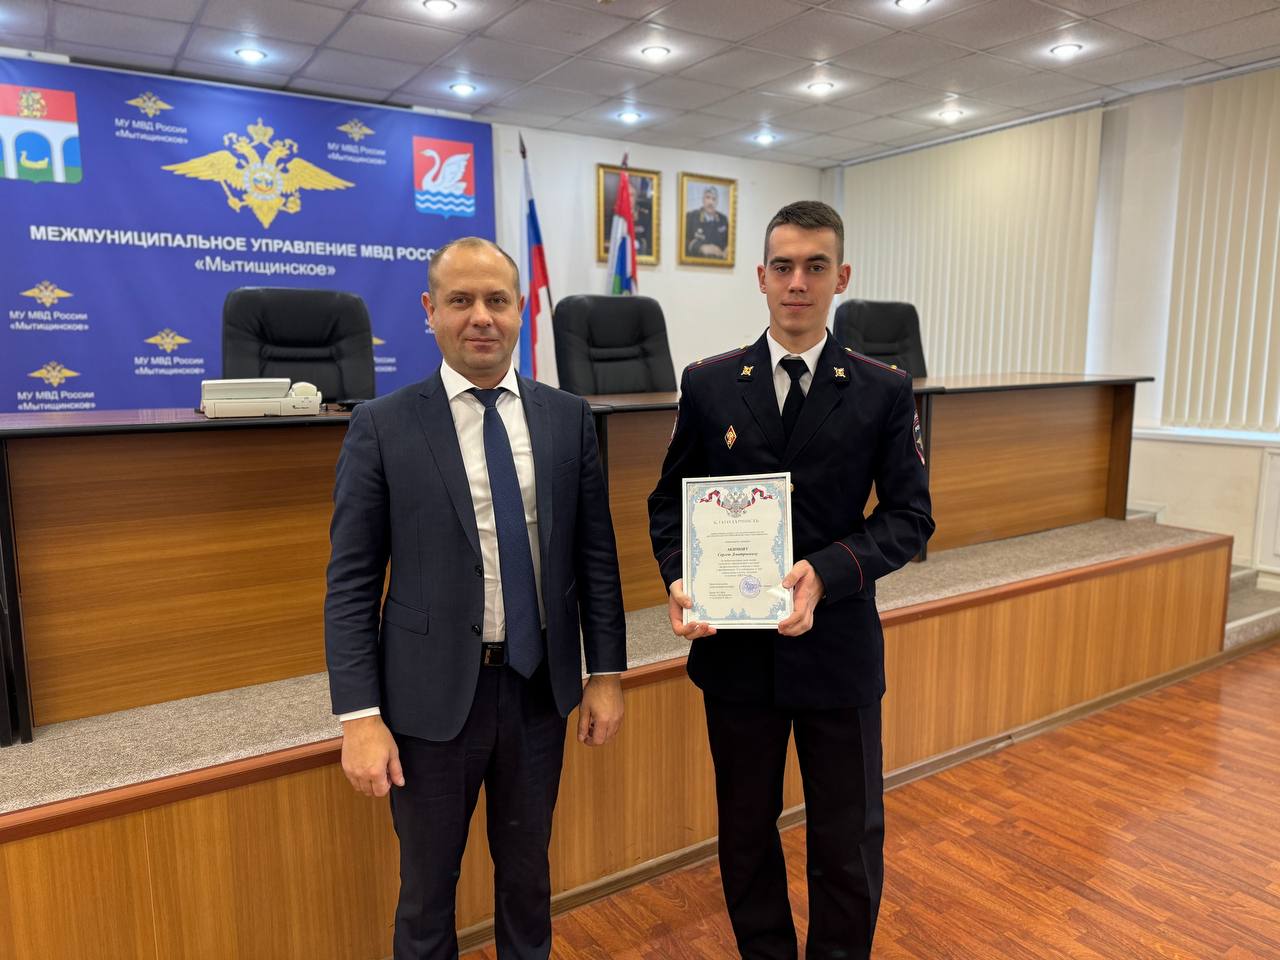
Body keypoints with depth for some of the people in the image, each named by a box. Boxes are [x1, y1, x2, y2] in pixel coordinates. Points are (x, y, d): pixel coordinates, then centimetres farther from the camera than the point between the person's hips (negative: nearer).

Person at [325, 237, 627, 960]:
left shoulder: (569, 417, 0)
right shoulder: (383, 426, -7)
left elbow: (596, 555, 3)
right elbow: (351, 584, -7)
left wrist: (607, 673, 2)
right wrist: (360, 716, -11)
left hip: (540, 685, 2)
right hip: (433, 693, -2)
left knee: (527, 868, 21)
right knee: (428, 883, 17)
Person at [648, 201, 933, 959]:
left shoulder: (884, 392, -3)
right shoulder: (708, 384, 0)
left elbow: (910, 516, -5)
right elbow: (670, 500, 4)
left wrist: (827, 571, -21)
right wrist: (680, 577, -14)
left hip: (838, 646, -1)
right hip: (735, 646, 1)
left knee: (850, 839, 14)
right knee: (746, 831, 19)